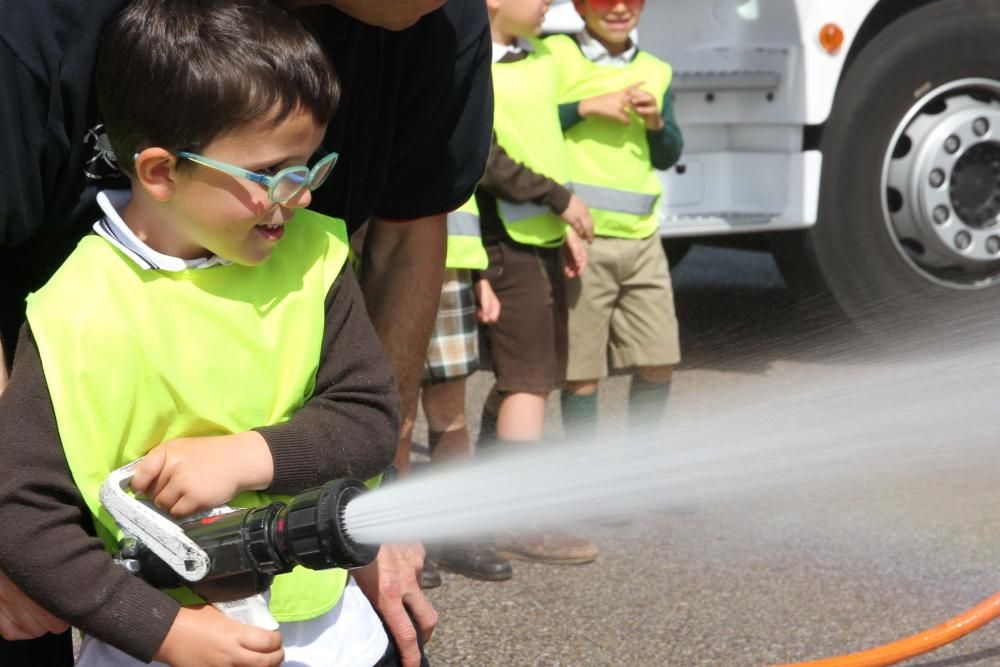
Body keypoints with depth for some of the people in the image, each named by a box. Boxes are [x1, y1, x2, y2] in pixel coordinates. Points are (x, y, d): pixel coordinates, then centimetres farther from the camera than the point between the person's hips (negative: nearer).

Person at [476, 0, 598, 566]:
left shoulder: (539, 55, 12)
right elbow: (486, 160, -21)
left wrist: (566, 227, 17)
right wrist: (561, 199, -15)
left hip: (544, 236, 9)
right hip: (507, 239, -9)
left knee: (537, 374, 15)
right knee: (528, 378, -8)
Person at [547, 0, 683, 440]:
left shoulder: (655, 72, 14)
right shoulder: (553, 57, -2)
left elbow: (668, 157, 17)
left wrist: (656, 122, -3)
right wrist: (587, 108, -15)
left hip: (641, 238, 5)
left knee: (658, 363, 8)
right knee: (581, 371, -1)